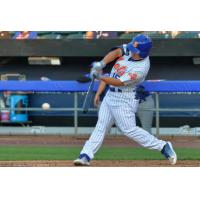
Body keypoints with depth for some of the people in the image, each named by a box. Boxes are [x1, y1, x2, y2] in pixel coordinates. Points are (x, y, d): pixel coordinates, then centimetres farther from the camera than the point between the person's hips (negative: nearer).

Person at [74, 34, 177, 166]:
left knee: (129, 129, -7)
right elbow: (116, 52, -13)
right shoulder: (130, 49, -6)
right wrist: (101, 64, -28)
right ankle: (86, 156, 6)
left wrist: (99, 77, -25)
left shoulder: (141, 68, -27)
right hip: (111, 94, 8)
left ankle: (163, 147, 1)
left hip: (125, 99, -8)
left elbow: (119, 82, -25)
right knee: (101, 125, 6)